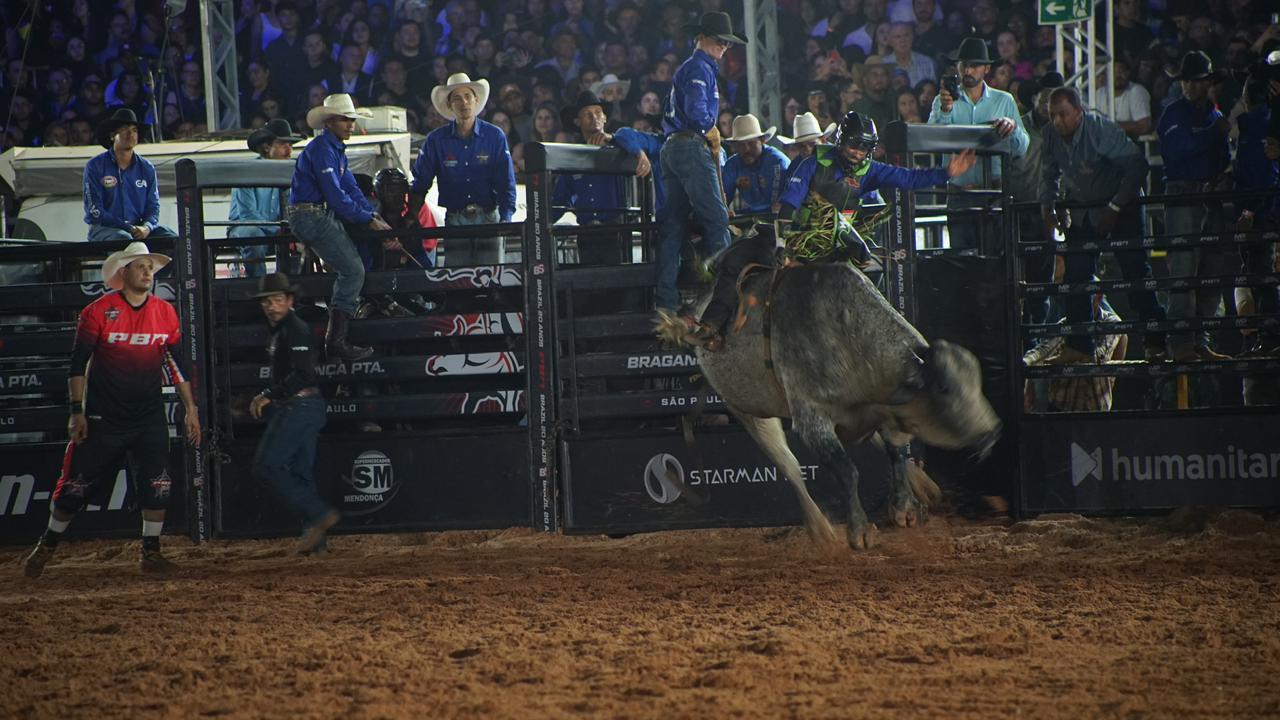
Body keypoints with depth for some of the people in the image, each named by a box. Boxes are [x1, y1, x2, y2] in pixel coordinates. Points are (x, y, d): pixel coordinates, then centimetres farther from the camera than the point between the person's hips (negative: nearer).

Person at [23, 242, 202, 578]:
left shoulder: (165, 313, 3)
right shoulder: (99, 311, -8)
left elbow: (176, 362, 10)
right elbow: (78, 362, -6)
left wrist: (190, 408, 7)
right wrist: (77, 411, -10)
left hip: (149, 417, 3)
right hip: (103, 418, -3)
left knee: (157, 485, -7)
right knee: (76, 485, 1)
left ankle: (151, 552, 5)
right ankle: (46, 547, 16)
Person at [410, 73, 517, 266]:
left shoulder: (495, 136, 2)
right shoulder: (436, 140, 3)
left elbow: (506, 183, 1)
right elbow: (420, 184, 9)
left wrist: (505, 219, -13)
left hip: (488, 219, 0)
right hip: (455, 220, 0)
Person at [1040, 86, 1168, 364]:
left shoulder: (1102, 128, -25)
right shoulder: (1051, 137, -8)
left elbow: (1136, 165, -22)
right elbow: (1049, 176, 11)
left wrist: (1115, 208, -22)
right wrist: (1048, 208, -3)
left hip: (1121, 206, -5)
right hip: (1082, 210, 5)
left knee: (1135, 271, -9)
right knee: (1076, 273, -3)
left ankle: (1155, 342, -5)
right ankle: (1078, 345, 2)